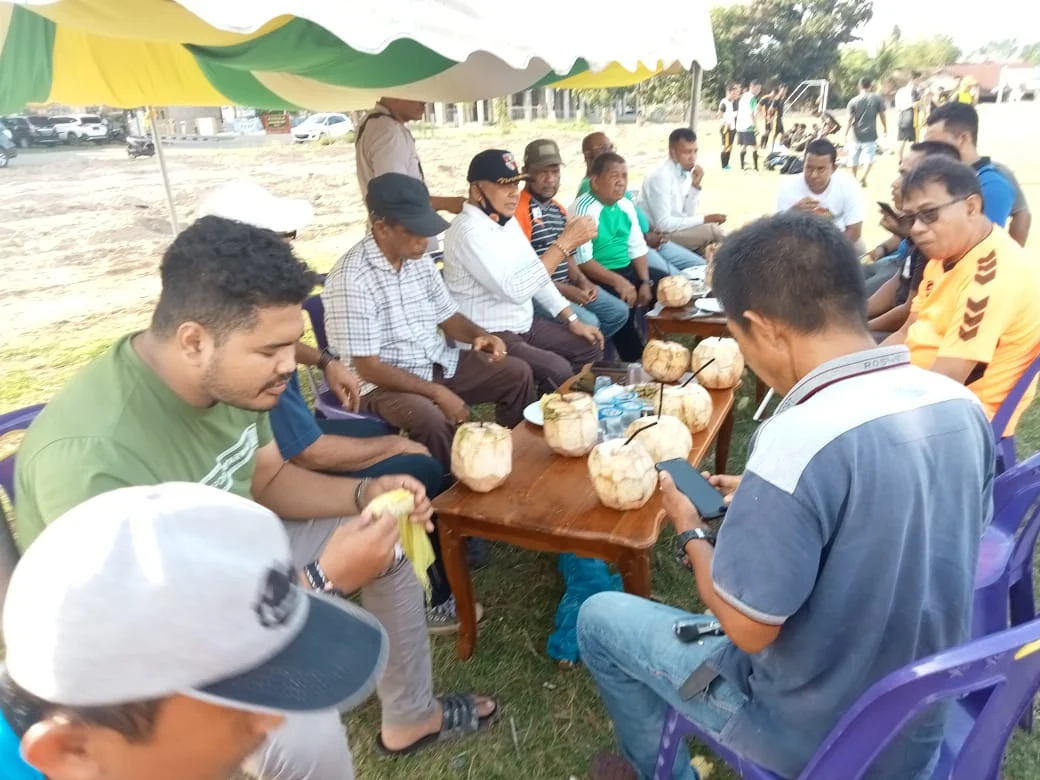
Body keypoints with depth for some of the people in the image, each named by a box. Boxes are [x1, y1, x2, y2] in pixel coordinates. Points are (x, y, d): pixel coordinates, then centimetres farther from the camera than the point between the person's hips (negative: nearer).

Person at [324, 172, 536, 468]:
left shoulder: (420, 259, 1)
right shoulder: (351, 279, -22)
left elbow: (447, 316, 13)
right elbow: (369, 368, -22)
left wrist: (478, 334, -9)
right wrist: (438, 393, -24)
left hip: (439, 363, 8)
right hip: (383, 382, -7)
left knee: (518, 373, 0)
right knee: (433, 419, -36)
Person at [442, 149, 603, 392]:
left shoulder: (508, 221, 8)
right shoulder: (469, 230, -22)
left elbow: (537, 274, 14)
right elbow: (515, 289, -32)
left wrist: (572, 319, 7)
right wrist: (565, 243, -29)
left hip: (524, 325, 9)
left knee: (590, 347, 8)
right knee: (557, 370, -27)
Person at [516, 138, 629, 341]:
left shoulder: (559, 209, 15)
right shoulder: (518, 209, -15)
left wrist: (582, 281, 0)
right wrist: (562, 289, -19)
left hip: (567, 286, 9)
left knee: (618, 311, 6)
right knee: (588, 324, -25)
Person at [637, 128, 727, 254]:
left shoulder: (684, 173, 5)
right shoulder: (661, 176, -19)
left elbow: (688, 215, 7)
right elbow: (663, 224, -24)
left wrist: (695, 187, -8)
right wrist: (704, 219, -18)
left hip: (672, 229, 9)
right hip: (658, 236, -9)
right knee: (713, 230, -19)